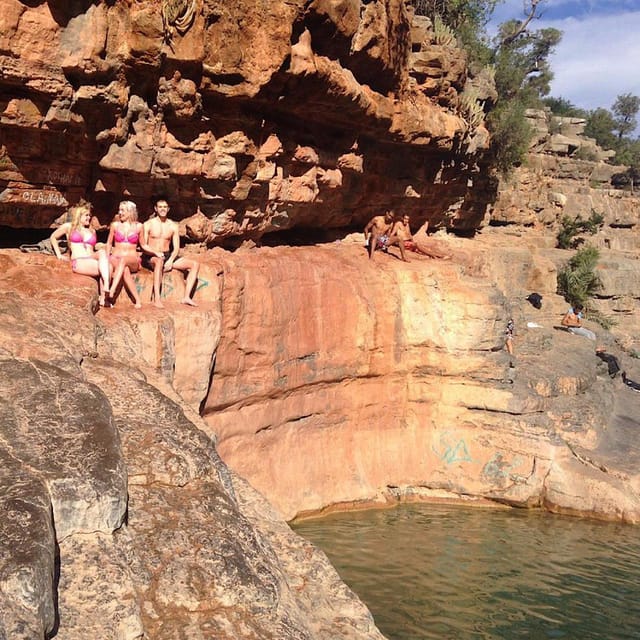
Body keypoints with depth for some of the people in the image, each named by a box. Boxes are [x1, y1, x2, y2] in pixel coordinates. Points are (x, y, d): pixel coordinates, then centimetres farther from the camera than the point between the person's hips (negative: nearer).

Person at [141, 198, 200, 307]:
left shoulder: (173, 226, 10)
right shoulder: (148, 224, 1)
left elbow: (176, 248, 5)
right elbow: (143, 246, -4)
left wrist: (170, 261, -14)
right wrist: (156, 252, -23)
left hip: (168, 256, 5)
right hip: (151, 257, -4)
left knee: (195, 264, -14)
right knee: (159, 261, -42)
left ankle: (186, 297, -22)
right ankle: (157, 299, -47)